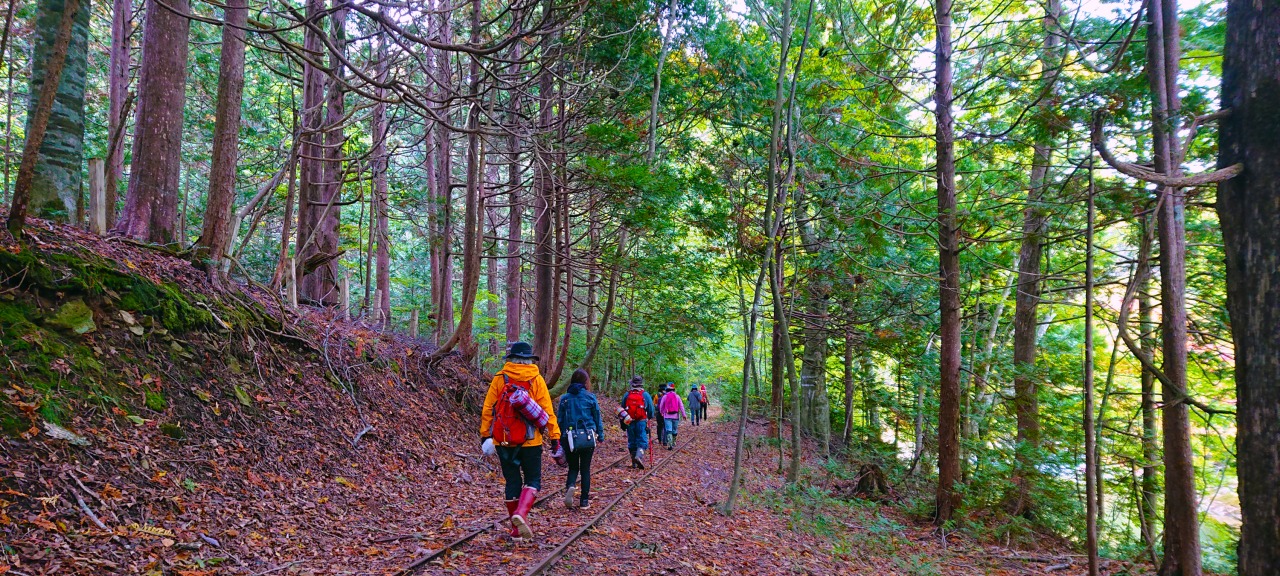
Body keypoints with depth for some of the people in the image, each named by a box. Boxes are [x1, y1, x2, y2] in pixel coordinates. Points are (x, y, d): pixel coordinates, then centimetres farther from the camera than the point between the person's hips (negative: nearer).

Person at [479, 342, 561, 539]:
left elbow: (487, 409, 2)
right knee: (533, 480, 8)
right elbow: (547, 410, -5)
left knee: (512, 481, 12)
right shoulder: (536, 380, -2)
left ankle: (516, 528, 16)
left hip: (503, 440, 2)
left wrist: (485, 434, 9)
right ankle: (521, 513, -17)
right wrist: (554, 436, -1)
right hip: (530, 441, -2)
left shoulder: (499, 379, 2)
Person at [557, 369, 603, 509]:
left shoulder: (565, 398, 1)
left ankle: (570, 486, -16)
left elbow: (559, 419, 3)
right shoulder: (590, 397, -3)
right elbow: (598, 418, 2)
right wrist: (600, 435, 13)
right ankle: (584, 501, 10)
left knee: (573, 467, 15)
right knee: (585, 469, 10)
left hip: (570, 438, 1)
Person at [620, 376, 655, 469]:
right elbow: (651, 410, 2)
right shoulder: (645, 395, -2)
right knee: (642, 440, -1)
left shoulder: (626, 395, 4)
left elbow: (622, 409, 10)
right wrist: (649, 417, 22)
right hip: (642, 421, -3)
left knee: (632, 441, 11)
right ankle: (639, 455, -27)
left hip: (629, 422, 3)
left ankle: (634, 463, 15)